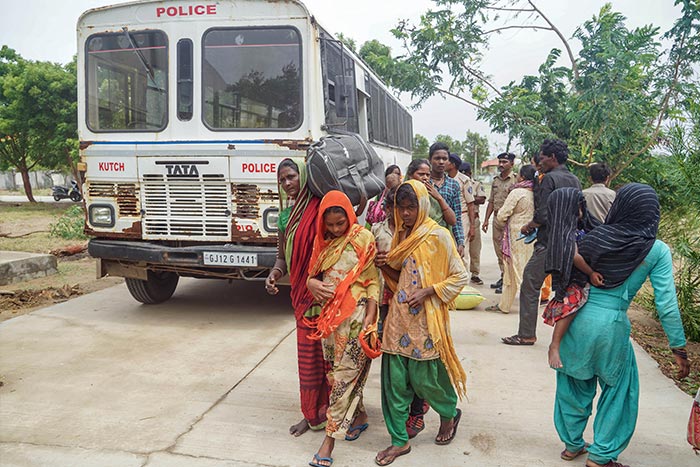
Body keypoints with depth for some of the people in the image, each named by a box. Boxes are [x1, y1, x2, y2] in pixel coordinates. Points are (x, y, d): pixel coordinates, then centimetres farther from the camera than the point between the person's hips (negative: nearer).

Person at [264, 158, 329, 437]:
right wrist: (274, 275, -5)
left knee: (329, 353, 4)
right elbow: (283, 257, 14)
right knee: (308, 353, 13)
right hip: (302, 294, 6)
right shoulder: (286, 215, 10)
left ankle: (330, 410, 21)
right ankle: (312, 413, 27)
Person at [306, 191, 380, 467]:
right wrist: (313, 284, -10)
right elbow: (311, 275, 15)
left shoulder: (363, 239, -6)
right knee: (334, 371, 13)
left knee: (345, 373, -3)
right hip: (329, 314, 6)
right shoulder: (322, 240, 9)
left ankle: (330, 437, 2)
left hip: (355, 315, -6)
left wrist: (369, 317, -14)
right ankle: (359, 416, 33)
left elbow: (372, 281, -6)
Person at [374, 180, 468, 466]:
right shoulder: (401, 235, 10)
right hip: (398, 316, 6)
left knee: (423, 377, 5)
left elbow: (460, 277, -8)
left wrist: (426, 292, -17)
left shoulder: (437, 236, -9)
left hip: (425, 318, -5)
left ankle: (450, 413, 37)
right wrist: (385, 266, -2)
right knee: (394, 378, 5)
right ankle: (399, 441, 19)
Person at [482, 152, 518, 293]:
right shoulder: (495, 181, 16)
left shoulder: (516, 180, -6)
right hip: (496, 218, 7)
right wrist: (486, 219, 14)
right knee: (499, 250, 12)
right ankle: (503, 277, 23)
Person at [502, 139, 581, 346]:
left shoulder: (549, 178, -12)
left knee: (529, 286, 1)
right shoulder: (575, 180, 12)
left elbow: (542, 215, -18)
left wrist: (528, 226, -1)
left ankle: (527, 334, 4)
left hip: (548, 244, -8)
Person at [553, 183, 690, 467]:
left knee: (576, 386, 20)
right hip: (612, 325, -2)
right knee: (618, 390, 19)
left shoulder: (595, 237, -2)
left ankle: (572, 444, 36)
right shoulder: (657, 251, -6)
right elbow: (666, 304, -8)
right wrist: (679, 348, -2)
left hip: (578, 318, 2)